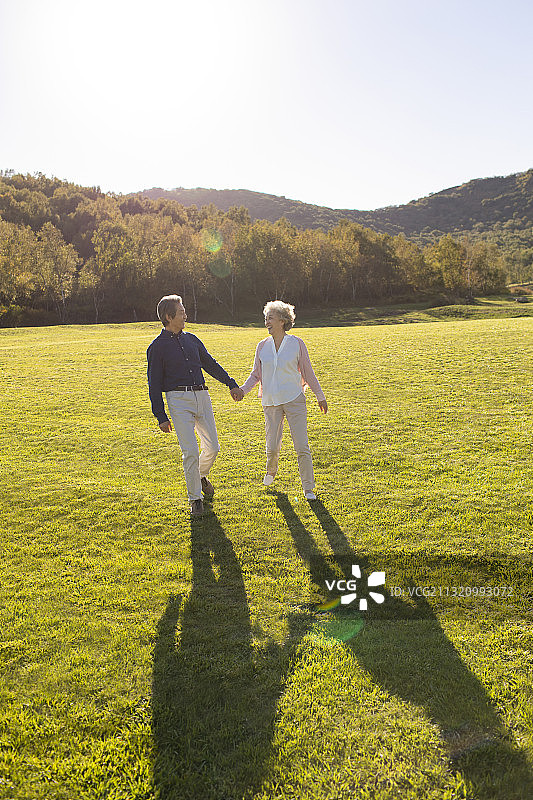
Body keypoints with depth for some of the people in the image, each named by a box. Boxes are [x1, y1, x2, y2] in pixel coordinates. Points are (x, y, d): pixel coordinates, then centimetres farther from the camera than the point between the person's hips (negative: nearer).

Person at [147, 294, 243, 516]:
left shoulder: (191, 339, 15)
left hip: (202, 397, 5)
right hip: (179, 400, -5)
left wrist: (231, 384, 18)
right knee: (191, 452, -9)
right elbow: (154, 385, -1)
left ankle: (200, 475, 37)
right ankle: (195, 499, 7)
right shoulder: (157, 347, 0)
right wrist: (161, 417, -7)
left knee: (212, 447, 5)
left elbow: (210, 364, 24)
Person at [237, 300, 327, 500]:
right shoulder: (262, 346, 6)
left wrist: (320, 397, 9)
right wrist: (242, 389, -4)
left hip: (294, 400, -2)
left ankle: (308, 488, 8)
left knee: (302, 446, -5)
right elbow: (256, 375, 13)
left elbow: (307, 372, 7)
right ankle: (271, 471, 38)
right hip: (270, 402, 2)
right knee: (272, 447, 4)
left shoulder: (296, 344, -1)